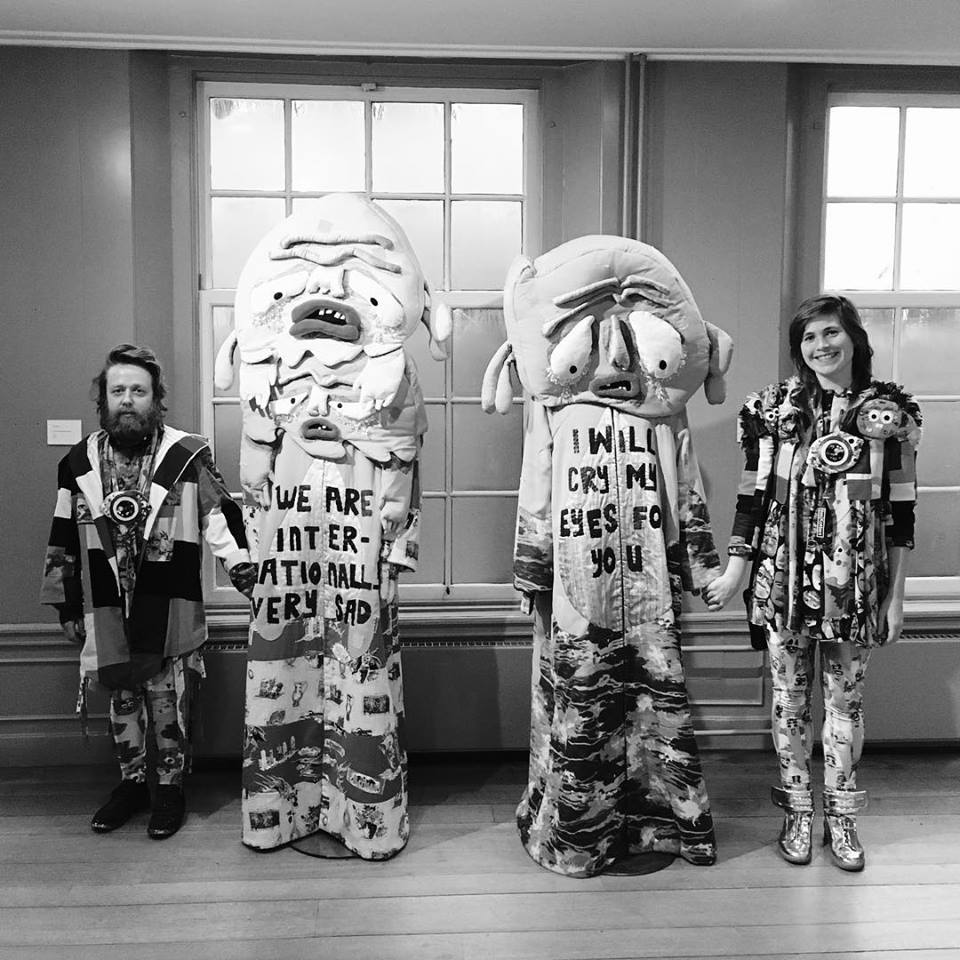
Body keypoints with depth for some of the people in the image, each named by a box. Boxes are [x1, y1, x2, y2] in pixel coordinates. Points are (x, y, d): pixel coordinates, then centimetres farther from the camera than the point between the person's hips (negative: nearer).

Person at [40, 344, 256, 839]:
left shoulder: (187, 456, -6)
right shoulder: (79, 463, 5)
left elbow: (220, 514, -8)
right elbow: (64, 543, 10)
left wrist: (242, 562, -23)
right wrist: (67, 606, 11)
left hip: (171, 610, -3)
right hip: (107, 611, 3)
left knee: (170, 700, 6)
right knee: (122, 698, 15)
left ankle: (170, 786, 24)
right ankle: (132, 781, 33)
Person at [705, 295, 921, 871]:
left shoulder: (890, 412, 0)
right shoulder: (775, 409, 1)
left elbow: (900, 511, 2)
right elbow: (754, 497, 3)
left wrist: (896, 595, 1)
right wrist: (734, 573, 2)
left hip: (855, 586, 0)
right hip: (785, 581, 0)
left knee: (847, 699, 10)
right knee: (790, 697, 10)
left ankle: (841, 816, 28)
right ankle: (799, 811, 27)